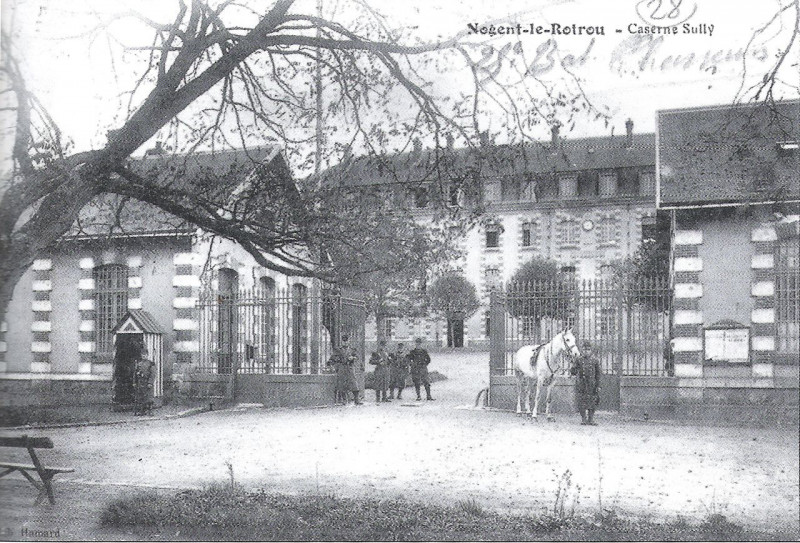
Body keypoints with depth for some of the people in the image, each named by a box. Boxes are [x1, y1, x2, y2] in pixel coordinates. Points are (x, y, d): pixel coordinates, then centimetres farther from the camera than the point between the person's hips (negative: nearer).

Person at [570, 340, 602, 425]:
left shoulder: (595, 360, 2)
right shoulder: (579, 360, 1)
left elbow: (598, 374, 4)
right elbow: (573, 371, 4)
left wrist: (598, 385, 0)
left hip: (591, 385, 0)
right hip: (581, 385, 0)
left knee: (592, 402, 2)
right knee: (581, 402, 2)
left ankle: (591, 419, 13)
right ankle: (583, 419, 15)